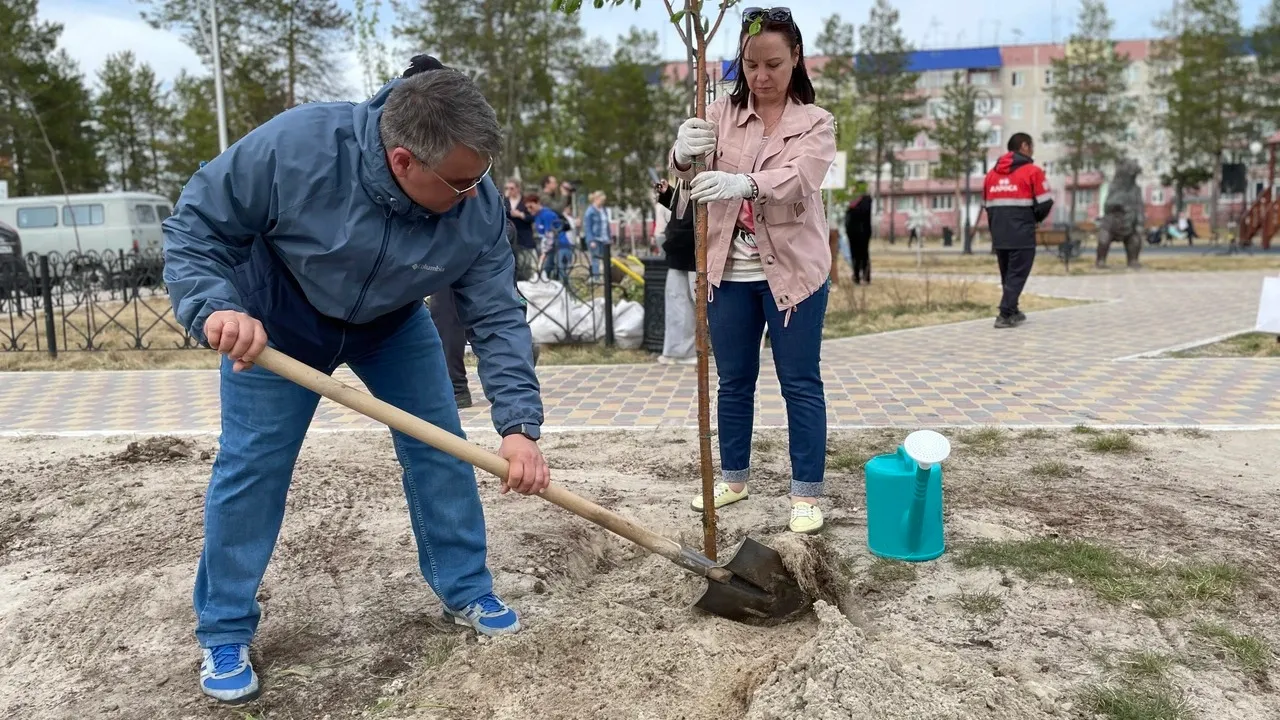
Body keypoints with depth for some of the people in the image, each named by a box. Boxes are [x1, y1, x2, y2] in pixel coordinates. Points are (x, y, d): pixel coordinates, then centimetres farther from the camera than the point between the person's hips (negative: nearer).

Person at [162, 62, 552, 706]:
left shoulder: (477, 206, -28)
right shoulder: (293, 146, -37)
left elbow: (497, 317, -22)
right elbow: (194, 227, -24)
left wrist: (519, 425, -31)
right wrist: (215, 307, -43)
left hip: (393, 323, 3)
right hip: (276, 318, -2)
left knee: (440, 447, 0)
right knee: (250, 465, 0)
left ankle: (466, 591, 20)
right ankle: (224, 633, 18)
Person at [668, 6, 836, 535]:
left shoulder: (816, 123, -1)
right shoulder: (722, 113, 6)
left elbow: (798, 179, -23)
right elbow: (686, 172, -10)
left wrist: (741, 183, -44)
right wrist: (684, 155, -36)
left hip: (792, 270, -3)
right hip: (729, 271, 3)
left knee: (800, 383, 2)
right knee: (734, 381, 13)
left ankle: (806, 492, 11)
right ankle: (733, 476, 28)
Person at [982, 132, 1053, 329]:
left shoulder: (992, 173, 14)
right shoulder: (1032, 171, -4)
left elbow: (986, 205, 14)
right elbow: (1045, 203, -7)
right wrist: (1034, 219, 11)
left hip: (999, 235, 6)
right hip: (1022, 235, -6)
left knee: (1007, 275, 17)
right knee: (1017, 275, -3)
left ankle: (1012, 312, 24)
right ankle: (1006, 315, -9)